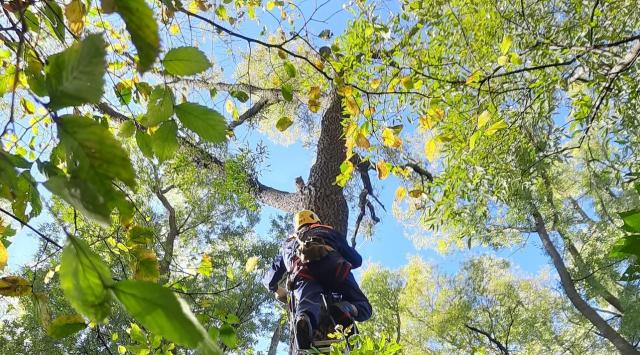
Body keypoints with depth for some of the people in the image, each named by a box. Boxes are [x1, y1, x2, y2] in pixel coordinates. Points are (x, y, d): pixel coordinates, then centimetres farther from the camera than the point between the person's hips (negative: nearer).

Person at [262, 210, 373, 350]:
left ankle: (303, 320, -57)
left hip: (302, 273, 1)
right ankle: (344, 309, -30)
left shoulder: (288, 243, 44)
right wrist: (345, 264, 63)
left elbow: (269, 279, 46)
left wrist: (276, 290, 68)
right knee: (363, 309, 6)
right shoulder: (329, 231, 41)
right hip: (331, 264, 0)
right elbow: (357, 260, 40)